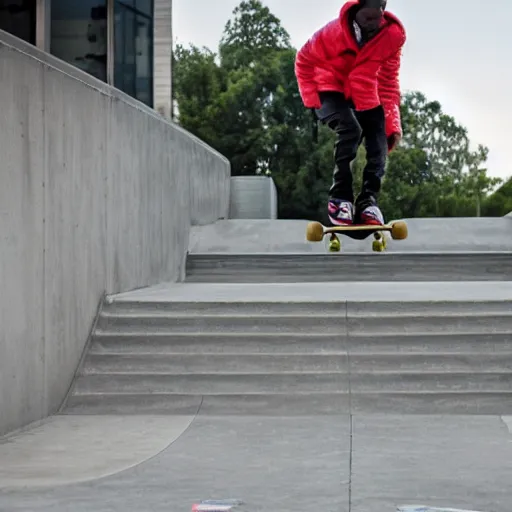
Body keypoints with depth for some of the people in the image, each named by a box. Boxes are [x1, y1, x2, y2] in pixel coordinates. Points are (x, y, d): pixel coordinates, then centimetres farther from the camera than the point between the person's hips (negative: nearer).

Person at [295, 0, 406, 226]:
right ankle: (340, 197, -23)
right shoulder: (334, 31, -23)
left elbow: (388, 82, -4)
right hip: (332, 92, -4)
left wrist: (392, 123, -8)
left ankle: (367, 201, 0)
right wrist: (312, 99, -14)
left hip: (364, 97, 4)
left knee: (379, 148, -7)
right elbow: (304, 61, -7)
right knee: (350, 128, -29)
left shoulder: (392, 35, -14)